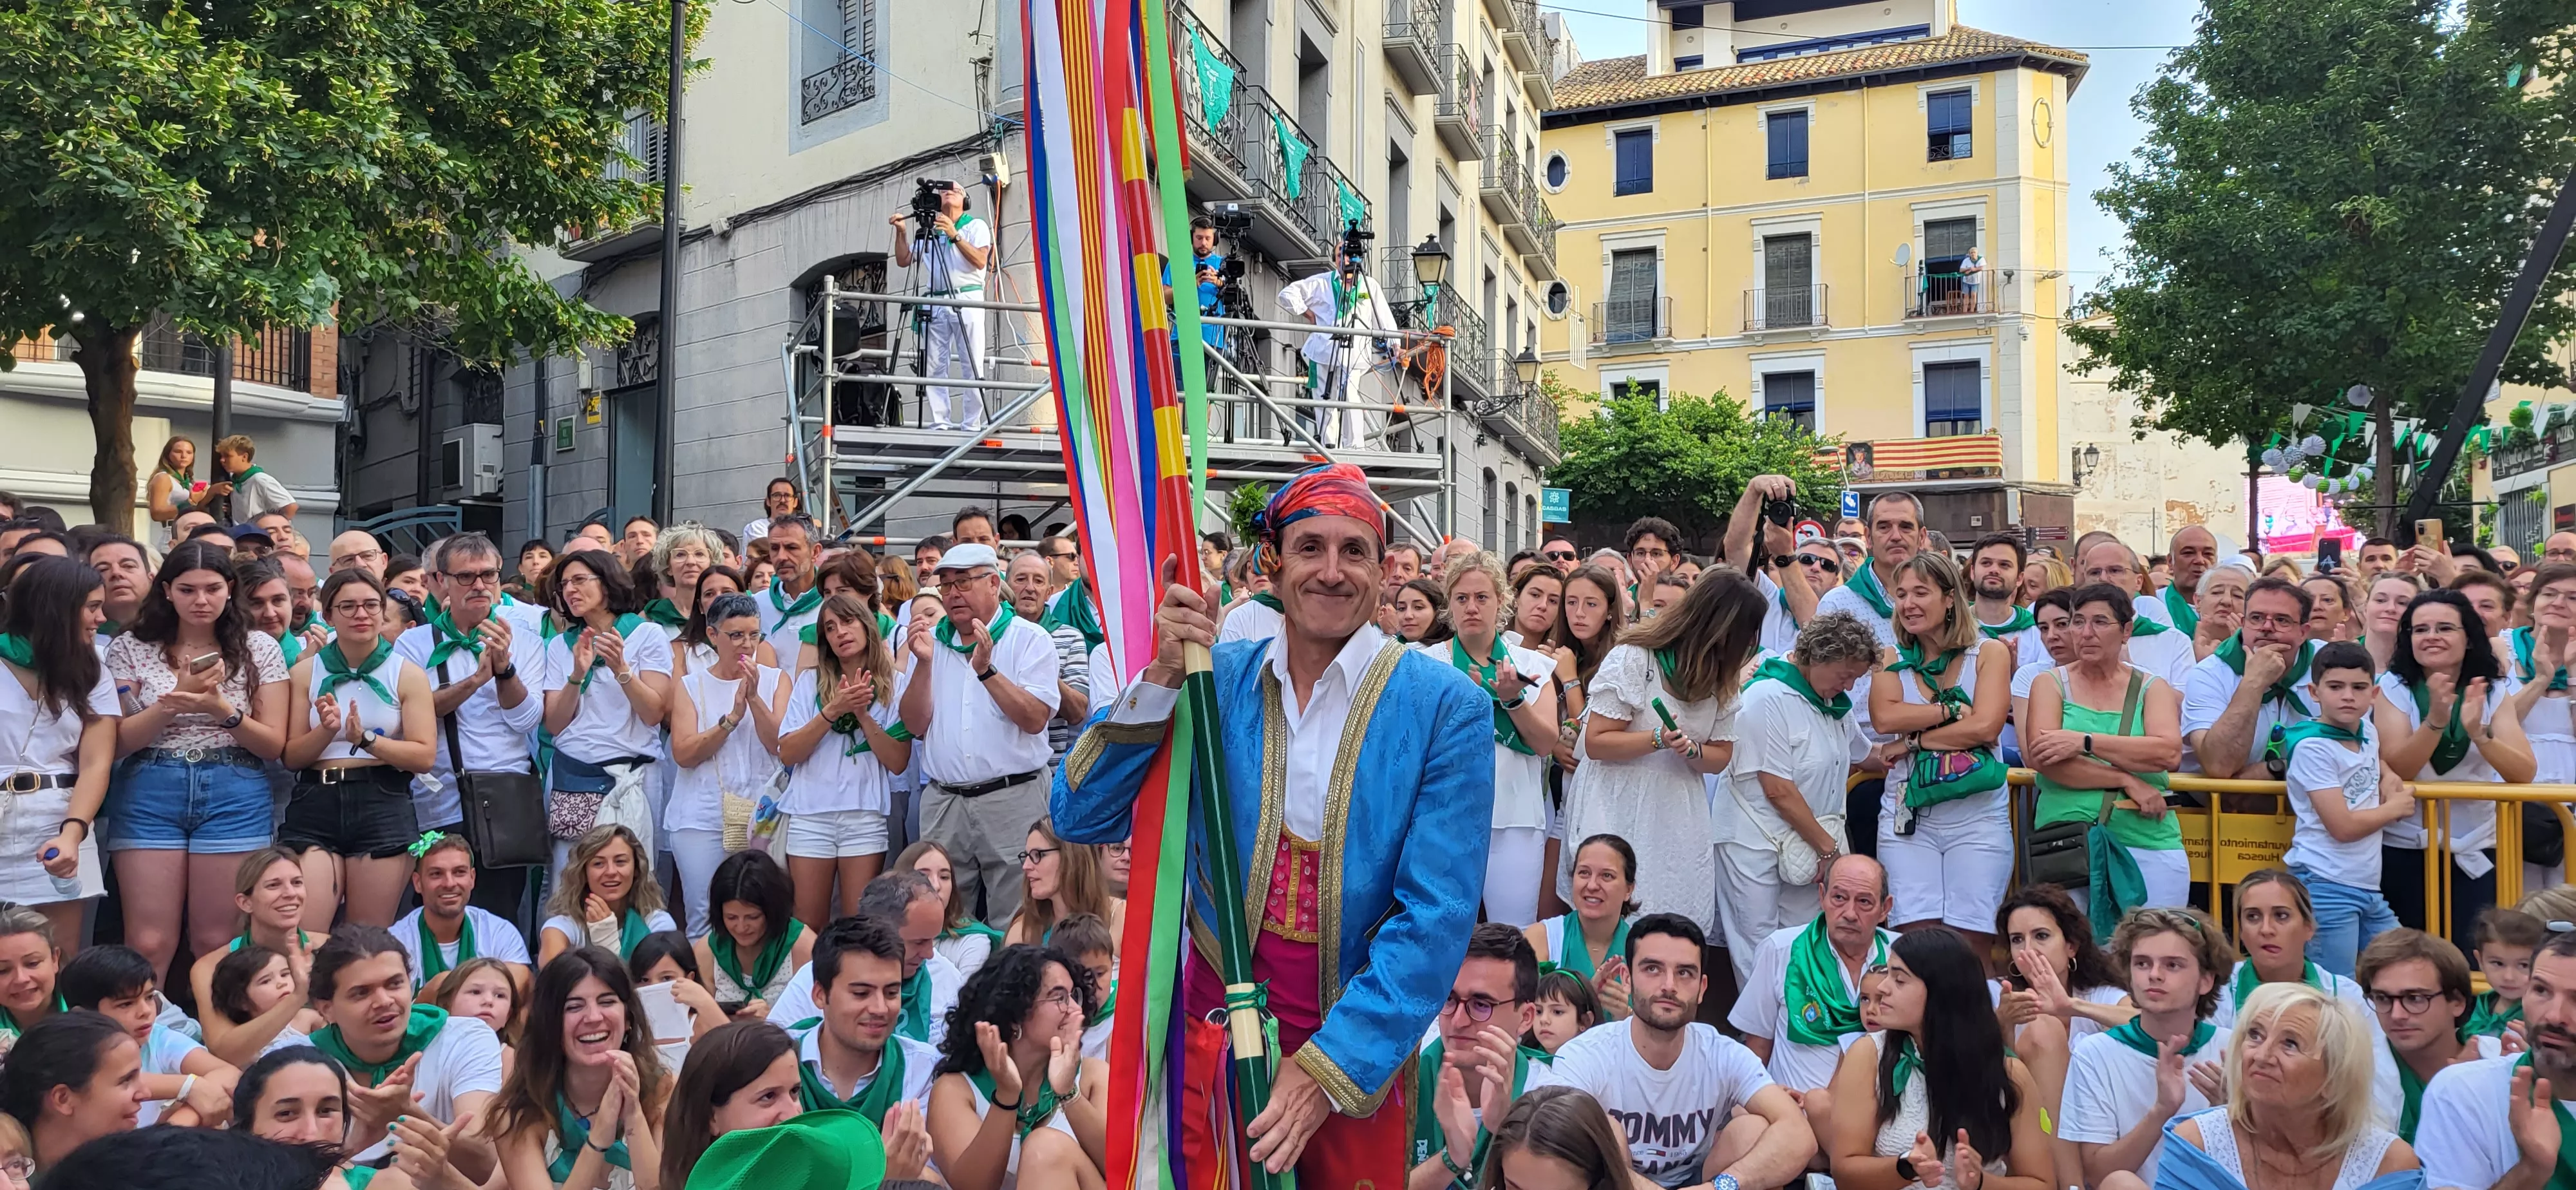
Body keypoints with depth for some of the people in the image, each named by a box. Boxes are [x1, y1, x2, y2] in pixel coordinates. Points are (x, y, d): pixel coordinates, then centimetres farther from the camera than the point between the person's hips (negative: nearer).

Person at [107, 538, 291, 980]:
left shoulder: (259, 649, 6)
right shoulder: (130, 649, 7)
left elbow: (274, 744, 3)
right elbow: (119, 741, 0)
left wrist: (222, 710, -15)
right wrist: (176, 700, -15)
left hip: (235, 795, 0)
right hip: (149, 794, 0)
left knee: (217, 944, 1)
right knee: (148, 945, -3)